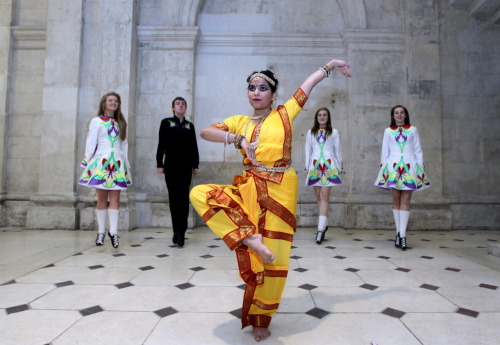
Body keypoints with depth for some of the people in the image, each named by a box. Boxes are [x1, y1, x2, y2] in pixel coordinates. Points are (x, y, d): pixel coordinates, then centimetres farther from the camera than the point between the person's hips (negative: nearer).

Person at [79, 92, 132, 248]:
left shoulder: (121, 123, 17)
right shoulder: (96, 121, 5)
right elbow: (91, 143, 0)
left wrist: (126, 164, 12)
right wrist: (86, 163, -4)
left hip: (117, 164, 3)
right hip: (101, 162, -3)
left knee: (115, 198, -2)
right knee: (102, 198, 0)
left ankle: (113, 231, -2)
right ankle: (101, 231, 7)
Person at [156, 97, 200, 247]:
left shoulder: (190, 125, 14)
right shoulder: (166, 123, 7)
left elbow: (194, 146, 12)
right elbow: (161, 144, 2)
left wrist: (195, 164, 6)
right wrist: (159, 163, -4)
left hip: (186, 166, 2)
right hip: (171, 165, -1)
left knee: (184, 197, -5)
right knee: (173, 197, 1)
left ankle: (180, 232, -5)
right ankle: (179, 232, 9)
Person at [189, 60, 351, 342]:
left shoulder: (285, 114, 8)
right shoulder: (240, 121, 13)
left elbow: (310, 84, 14)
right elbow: (205, 132, 3)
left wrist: (330, 65, 26)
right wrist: (238, 139, -10)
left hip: (280, 189, -3)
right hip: (249, 188, 3)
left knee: (274, 257, -1)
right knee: (199, 194, -18)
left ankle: (261, 318, 20)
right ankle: (250, 238, -20)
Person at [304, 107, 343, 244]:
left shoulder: (334, 132, 11)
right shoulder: (311, 132, 15)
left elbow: (337, 150, 11)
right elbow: (308, 151, 14)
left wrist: (339, 168, 8)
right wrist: (307, 168, 9)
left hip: (329, 166, -2)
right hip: (315, 166, 2)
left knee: (324, 196, -12)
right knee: (318, 197, 4)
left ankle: (321, 229, -15)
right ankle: (323, 224, 17)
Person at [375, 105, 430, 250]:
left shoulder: (413, 130, 11)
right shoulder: (388, 131, 11)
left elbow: (418, 150, 10)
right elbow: (384, 151, 10)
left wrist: (421, 168, 3)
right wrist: (383, 168, 4)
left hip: (410, 167, 0)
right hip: (393, 167, 1)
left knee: (405, 201, -5)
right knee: (396, 200, 1)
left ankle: (402, 235, -5)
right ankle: (398, 233, 8)